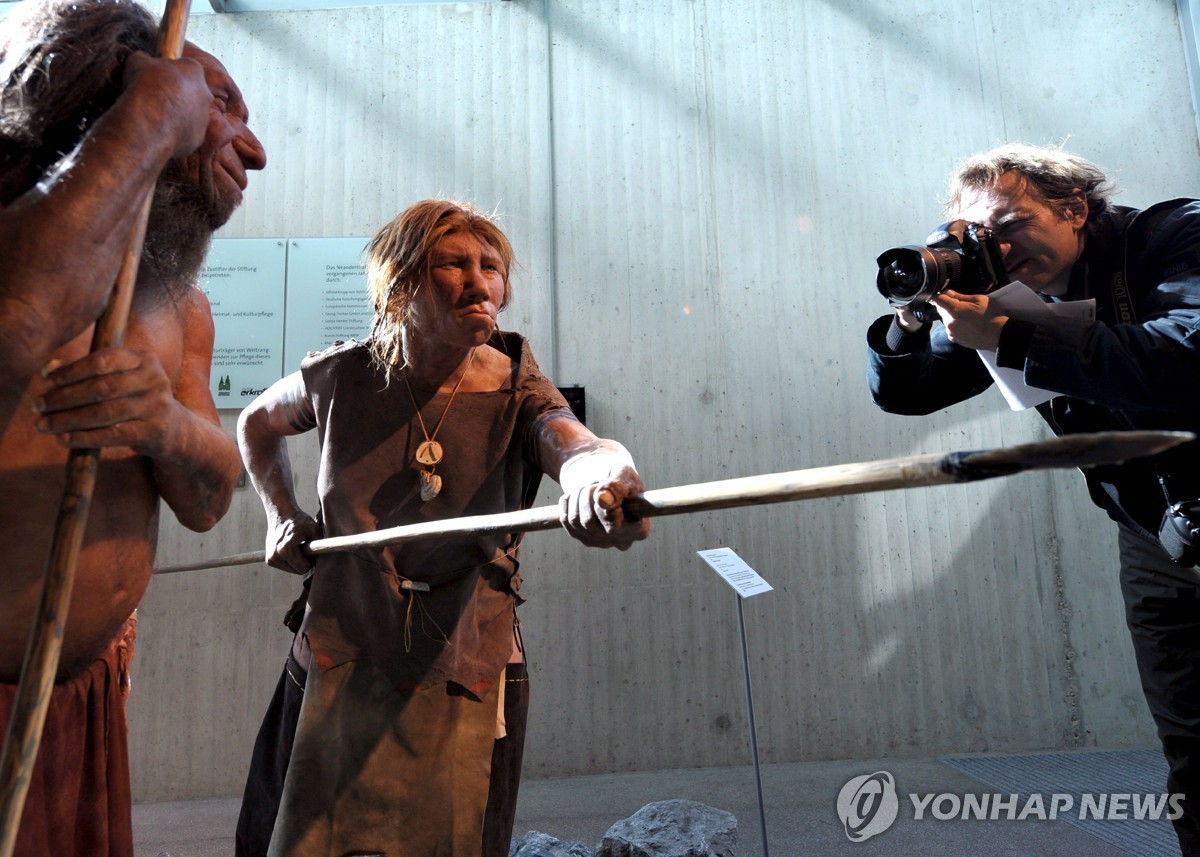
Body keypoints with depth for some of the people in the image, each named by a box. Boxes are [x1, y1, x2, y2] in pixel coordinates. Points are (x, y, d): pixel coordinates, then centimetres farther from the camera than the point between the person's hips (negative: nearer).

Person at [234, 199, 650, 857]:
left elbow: (573, 442, -32)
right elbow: (257, 422, 18)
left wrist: (600, 472, -55)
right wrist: (281, 516, 6)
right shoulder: (343, 376, -4)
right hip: (341, 667, 1)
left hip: (464, 680, -1)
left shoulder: (514, 388, -8)